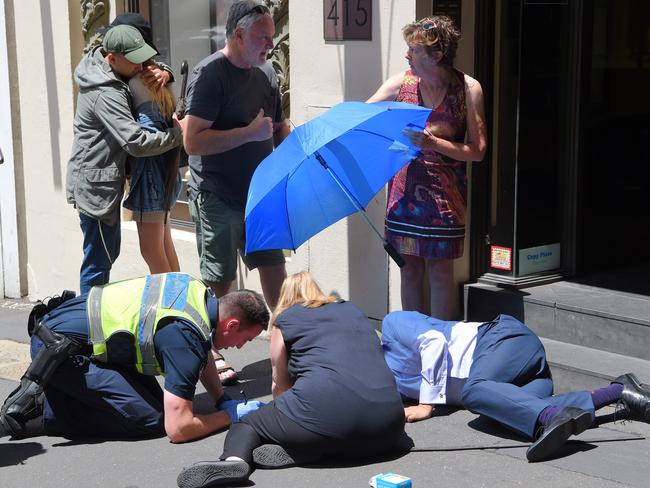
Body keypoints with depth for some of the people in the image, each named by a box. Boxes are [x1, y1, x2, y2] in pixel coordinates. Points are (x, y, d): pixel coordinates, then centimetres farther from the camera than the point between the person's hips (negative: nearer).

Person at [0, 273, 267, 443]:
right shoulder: (186, 336, -23)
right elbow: (177, 429, -23)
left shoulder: (201, 293, 3)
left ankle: (45, 399, 12)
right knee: (152, 420, -11)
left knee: (154, 398, 10)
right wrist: (231, 415, -8)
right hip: (60, 348, -10)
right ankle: (43, 412, -6)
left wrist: (223, 399, 14)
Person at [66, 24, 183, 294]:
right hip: (95, 187, -11)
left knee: (109, 251, 20)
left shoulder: (109, 72, 5)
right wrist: (178, 134, -19)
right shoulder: (105, 94, -25)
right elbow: (137, 142, -30)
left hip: (104, 182, 11)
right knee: (98, 260, -4)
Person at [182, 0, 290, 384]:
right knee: (219, 281, 3)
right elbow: (193, 141, -23)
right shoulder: (210, 75, -15)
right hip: (218, 198, -6)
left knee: (275, 269, 10)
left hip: (259, 191, 6)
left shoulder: (266, 72, 8)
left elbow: (278, 126, 21)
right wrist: (249, 132, -24)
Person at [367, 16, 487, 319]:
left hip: (444, 192, -3)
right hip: (405, 188, 3)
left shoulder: (468, 89, -7)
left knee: (439, 269, 2)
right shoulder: (401, 82, 0)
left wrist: (432, 143, -21)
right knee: (409, 269, 8)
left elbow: (477, 151, -8)